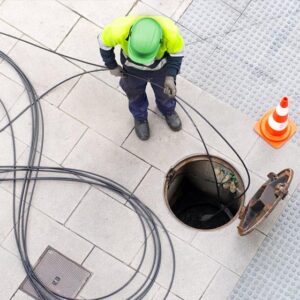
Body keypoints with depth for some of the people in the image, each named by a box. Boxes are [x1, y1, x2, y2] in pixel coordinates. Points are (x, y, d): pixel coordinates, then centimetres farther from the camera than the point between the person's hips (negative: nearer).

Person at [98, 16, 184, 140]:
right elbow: (104, 42, -17)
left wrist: (170, 76, -30)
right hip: (132, 67, 0)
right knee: (135, 93, 26)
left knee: (165, 91, 26)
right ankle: (140, 118, 59)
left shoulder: (171, 32, -41)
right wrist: (112, 66, -4)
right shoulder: (118, 29, -41)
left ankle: (168, 111, 61)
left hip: (160, 66, 0)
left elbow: (176, 53, -17)